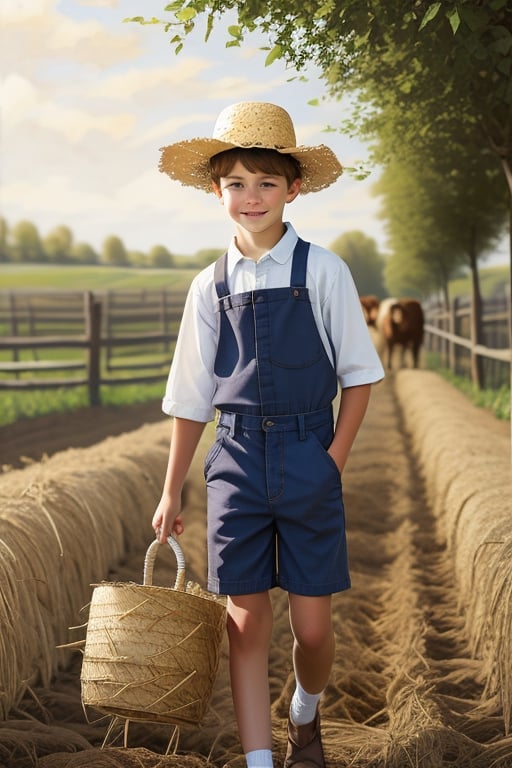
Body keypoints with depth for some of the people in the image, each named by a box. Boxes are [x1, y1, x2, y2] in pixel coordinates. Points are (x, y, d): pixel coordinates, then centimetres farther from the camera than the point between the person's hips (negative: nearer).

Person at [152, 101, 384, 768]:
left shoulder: (322, 271, -3)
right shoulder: (210, 286, 4)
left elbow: (358, 374, 2)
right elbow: (192, 398, 9)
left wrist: (334, 459, -6)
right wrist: (171, 493, 10)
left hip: (309, 460, -2)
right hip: (236, 462, 2)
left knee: (312, 625, 5)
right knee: (246, 622, 3)